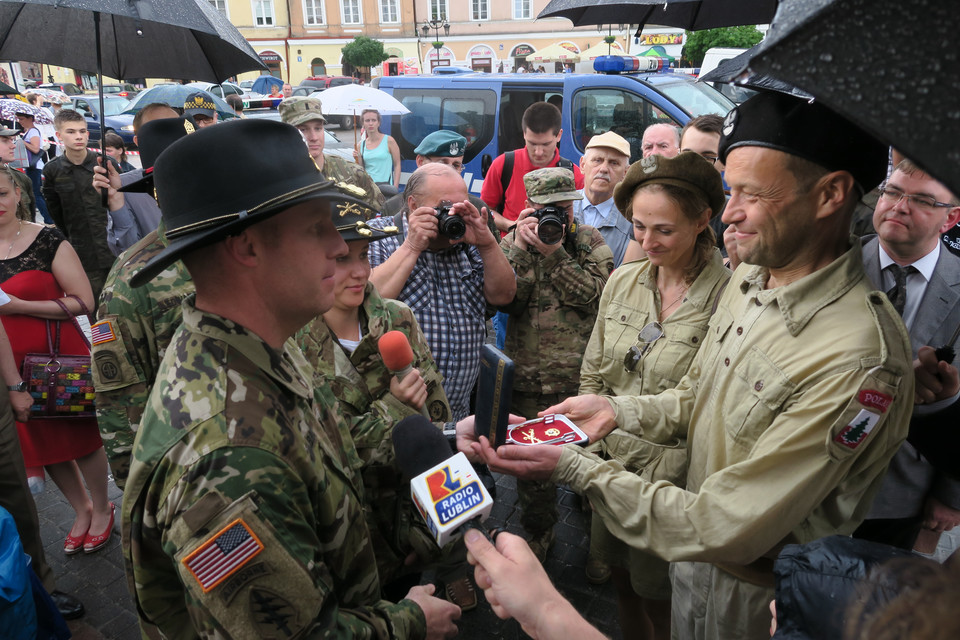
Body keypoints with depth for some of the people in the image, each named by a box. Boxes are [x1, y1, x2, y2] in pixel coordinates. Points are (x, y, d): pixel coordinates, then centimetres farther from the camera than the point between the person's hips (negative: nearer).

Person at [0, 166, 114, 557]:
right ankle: (81, 510, 36)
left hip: (61, 355, -4)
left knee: (80, 436, 7)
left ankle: (102, 509, 29)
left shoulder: (48, 241, -11)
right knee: (41, 441, 15)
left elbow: (84, 302, -16)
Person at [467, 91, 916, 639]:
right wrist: (617, 410, -10)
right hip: (697, 552, 7)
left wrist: (572, 468, -29)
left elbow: (724, 530, -31)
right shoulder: (748, 284, -6)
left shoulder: (857, 362, -33)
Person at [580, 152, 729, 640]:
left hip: (672, 475, -5)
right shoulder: (623, 280, -2)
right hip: (613, 462, 5)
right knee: (619, 574, 23)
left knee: (657, 597, 16)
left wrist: (666, 472, -18)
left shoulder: (727, 298, -19)